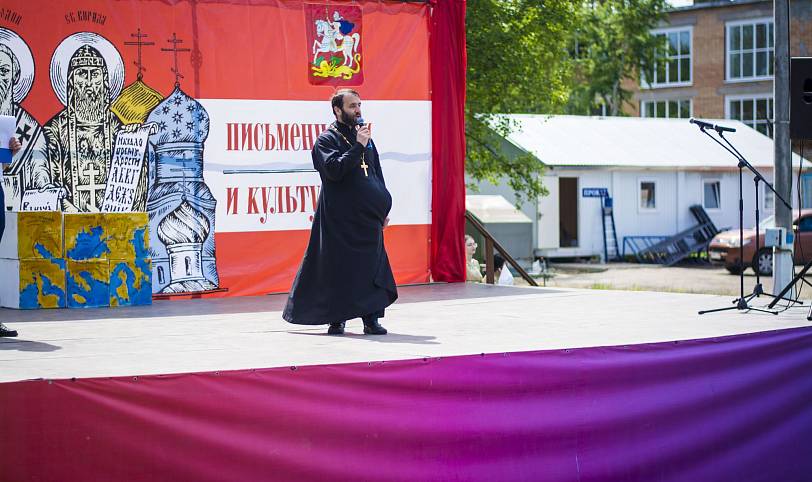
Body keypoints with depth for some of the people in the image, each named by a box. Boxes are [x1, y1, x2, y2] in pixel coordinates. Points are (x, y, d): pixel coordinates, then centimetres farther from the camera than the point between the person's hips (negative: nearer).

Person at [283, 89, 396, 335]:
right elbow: (334, 169, -21)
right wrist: (358, 147, -22)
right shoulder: (327, 139, -4)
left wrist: (383, 210, 15)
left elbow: (378, 175, 20)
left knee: (371, 266, 1)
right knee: (338, 268, -1)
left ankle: (371, 319, 6)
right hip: (340, 218, -5)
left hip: (368, 216, 5)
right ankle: (337, 319, 10)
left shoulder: (365, 137, 15)